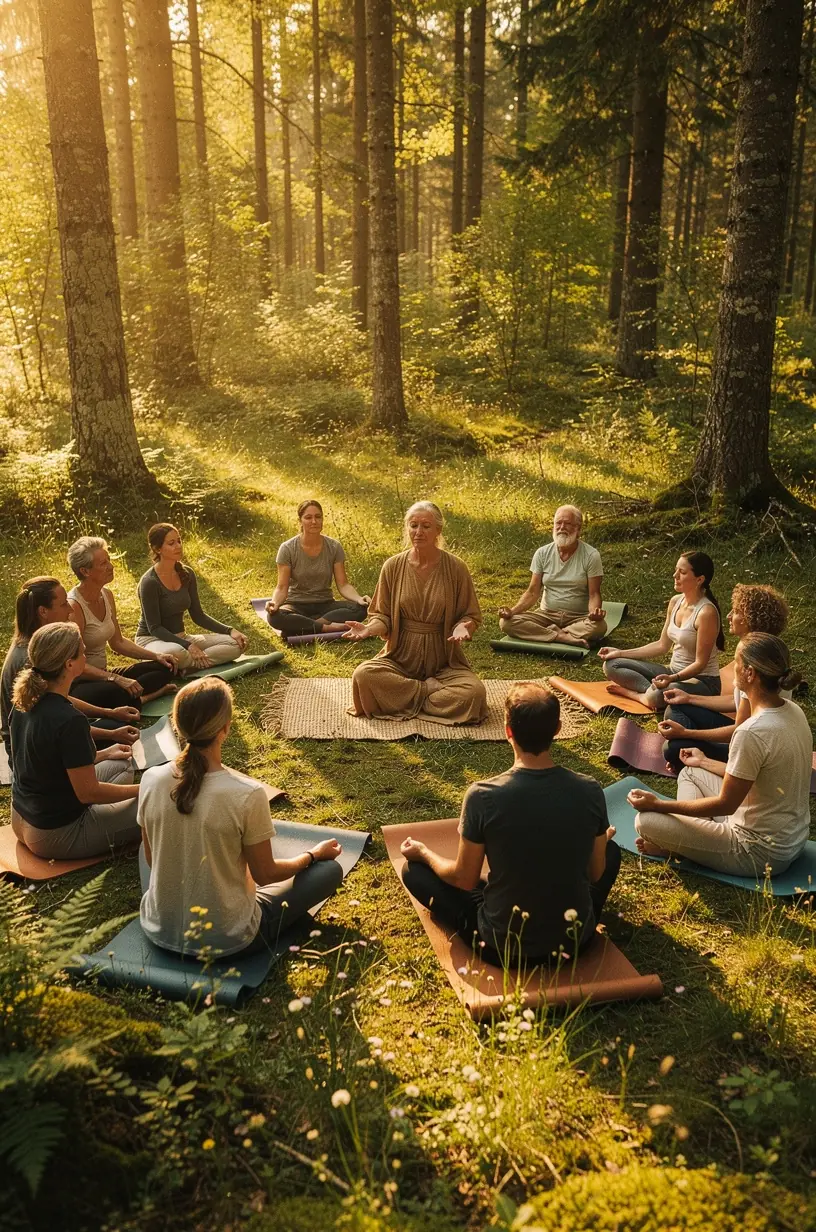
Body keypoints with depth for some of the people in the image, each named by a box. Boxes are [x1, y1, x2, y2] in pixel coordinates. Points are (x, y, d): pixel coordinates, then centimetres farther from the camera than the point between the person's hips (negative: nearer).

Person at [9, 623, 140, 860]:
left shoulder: (26, 702, -4)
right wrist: (143, 790, -10)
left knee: (121, 765, 21)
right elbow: (88, 792, -24)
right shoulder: (69, 721, -30)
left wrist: (103, 754, 15)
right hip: (55, 835, -9)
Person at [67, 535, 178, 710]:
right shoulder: (74, 606, -21)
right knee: (117, 692, -39)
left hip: (102, 675, 9)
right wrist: (116, 679, -32)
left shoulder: (106, 595, 5)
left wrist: (156, 656, 5)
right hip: (78, 685, -9)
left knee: (164, 669, 1)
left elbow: (117, 642, 16)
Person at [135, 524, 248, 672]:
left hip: (180, 637, 7)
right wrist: (188, 645, -28)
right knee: (176, 653, -44)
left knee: (234, 644, -13)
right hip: (152, 640, -7)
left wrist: (230, 631, -4)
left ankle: (184, 667, -21)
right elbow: (154, 627, -18)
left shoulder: (186, 574, 3)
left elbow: (198, 615, 8)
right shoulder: (149, 582, -17)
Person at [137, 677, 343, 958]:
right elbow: (265, 875, -12)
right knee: (330, 868, 10)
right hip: (226, 939, -3)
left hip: (159, 930, 4)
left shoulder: (151, 780, -15)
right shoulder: (248, 795, -27)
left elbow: (151, 857, 2)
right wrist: (314, 854, 7)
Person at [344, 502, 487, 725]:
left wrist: (463, 627, -21)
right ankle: (432, 690, -11)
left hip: (443, 661, -1)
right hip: (400, 656, 1)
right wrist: (369, 629, -18)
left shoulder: (456, 568, -5)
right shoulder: (393, 566, -1)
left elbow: (471, 615, 3)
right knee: (363, 675, -29)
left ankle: (401, 701, -9)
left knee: (474, 692, -30)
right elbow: (382, 615, 5)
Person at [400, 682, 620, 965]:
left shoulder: (482, 796, -23)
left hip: (503, 946, -2)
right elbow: (596, 873, 0)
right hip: (576, 939, 3)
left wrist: (424, 853, 10)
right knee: (611, 849, 27)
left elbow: (465, 879, -9)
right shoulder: (590, 791, -15)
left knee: (414, 870, 15)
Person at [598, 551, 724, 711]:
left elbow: (700, 663, -19)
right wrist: (620, 653, 6)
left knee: (656, 697, -40)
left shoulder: (706, 612, -22)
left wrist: (673, 678, -35)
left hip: (703, 681, -8)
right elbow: (662, 645, 10)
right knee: (612, 665, -3)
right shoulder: (675, 602, 2)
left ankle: (629, 691, -10)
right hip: (674, 673, 8)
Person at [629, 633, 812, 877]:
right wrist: (704, 762, 23)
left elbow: (725, 804, -20)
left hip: (761, 852, -9)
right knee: (690, 773, 20)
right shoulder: (793, 711, -3)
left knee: (646, 821, -14)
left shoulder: (752, 732, -30)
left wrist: (657, 804, -12)